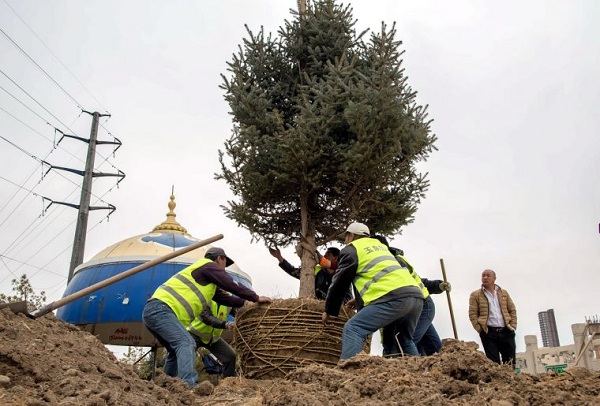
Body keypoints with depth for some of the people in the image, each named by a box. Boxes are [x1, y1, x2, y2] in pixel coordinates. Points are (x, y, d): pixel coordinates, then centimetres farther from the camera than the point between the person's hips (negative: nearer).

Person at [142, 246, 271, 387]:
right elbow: (232, 286, -3)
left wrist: (246, 303, 29)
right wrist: (256, 298, 6)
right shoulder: (208, 265, 0)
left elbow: (225, 297, 29)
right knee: (186, 343, -22)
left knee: (176, 352, 19)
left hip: (153, 311, 10)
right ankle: (189, 386, -36)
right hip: (160, 308, -10)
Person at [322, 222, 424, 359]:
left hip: (394, 296, -8)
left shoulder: (351, 249, 12)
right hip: (416, 295, 8)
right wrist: (360, 301, 52)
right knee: (406, 339, 26)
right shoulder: (380, 246, 34)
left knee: (353, 329, -9)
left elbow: (339, 283, 13)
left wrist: (328, 310, 24)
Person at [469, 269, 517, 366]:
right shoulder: (475, 295, 6)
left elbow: (512, 310, 16)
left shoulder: (504, 293, 16)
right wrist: (480, 329, -9)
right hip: (489, 333, -3)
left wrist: (513, 326, 3)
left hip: (506, 331, 3)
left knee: (510, 363, 2)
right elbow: (472, 314, 0)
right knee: (494, 363, -4)